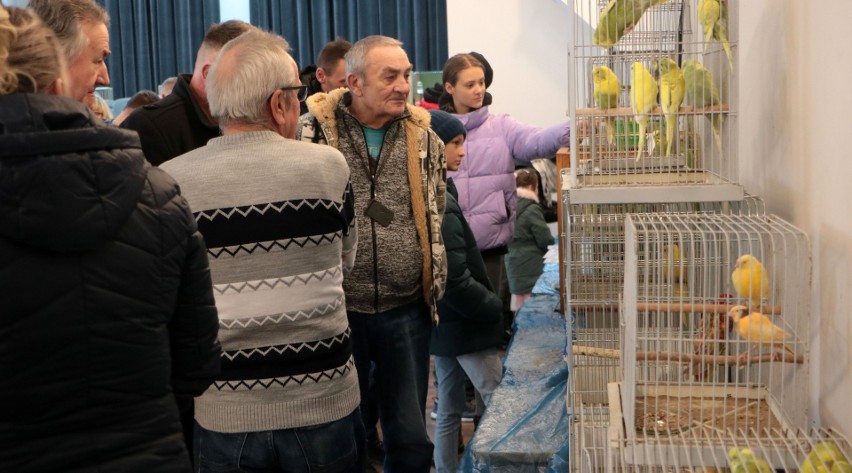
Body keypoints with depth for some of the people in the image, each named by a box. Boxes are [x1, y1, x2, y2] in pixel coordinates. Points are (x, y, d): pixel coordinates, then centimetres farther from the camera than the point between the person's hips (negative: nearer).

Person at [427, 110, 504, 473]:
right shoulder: (439, 203, -20)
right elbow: (456, 279, -24)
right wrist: (494, 307, -12)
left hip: (444, 323, 10)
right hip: (465, 325, -10)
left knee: (449, 410, 15)